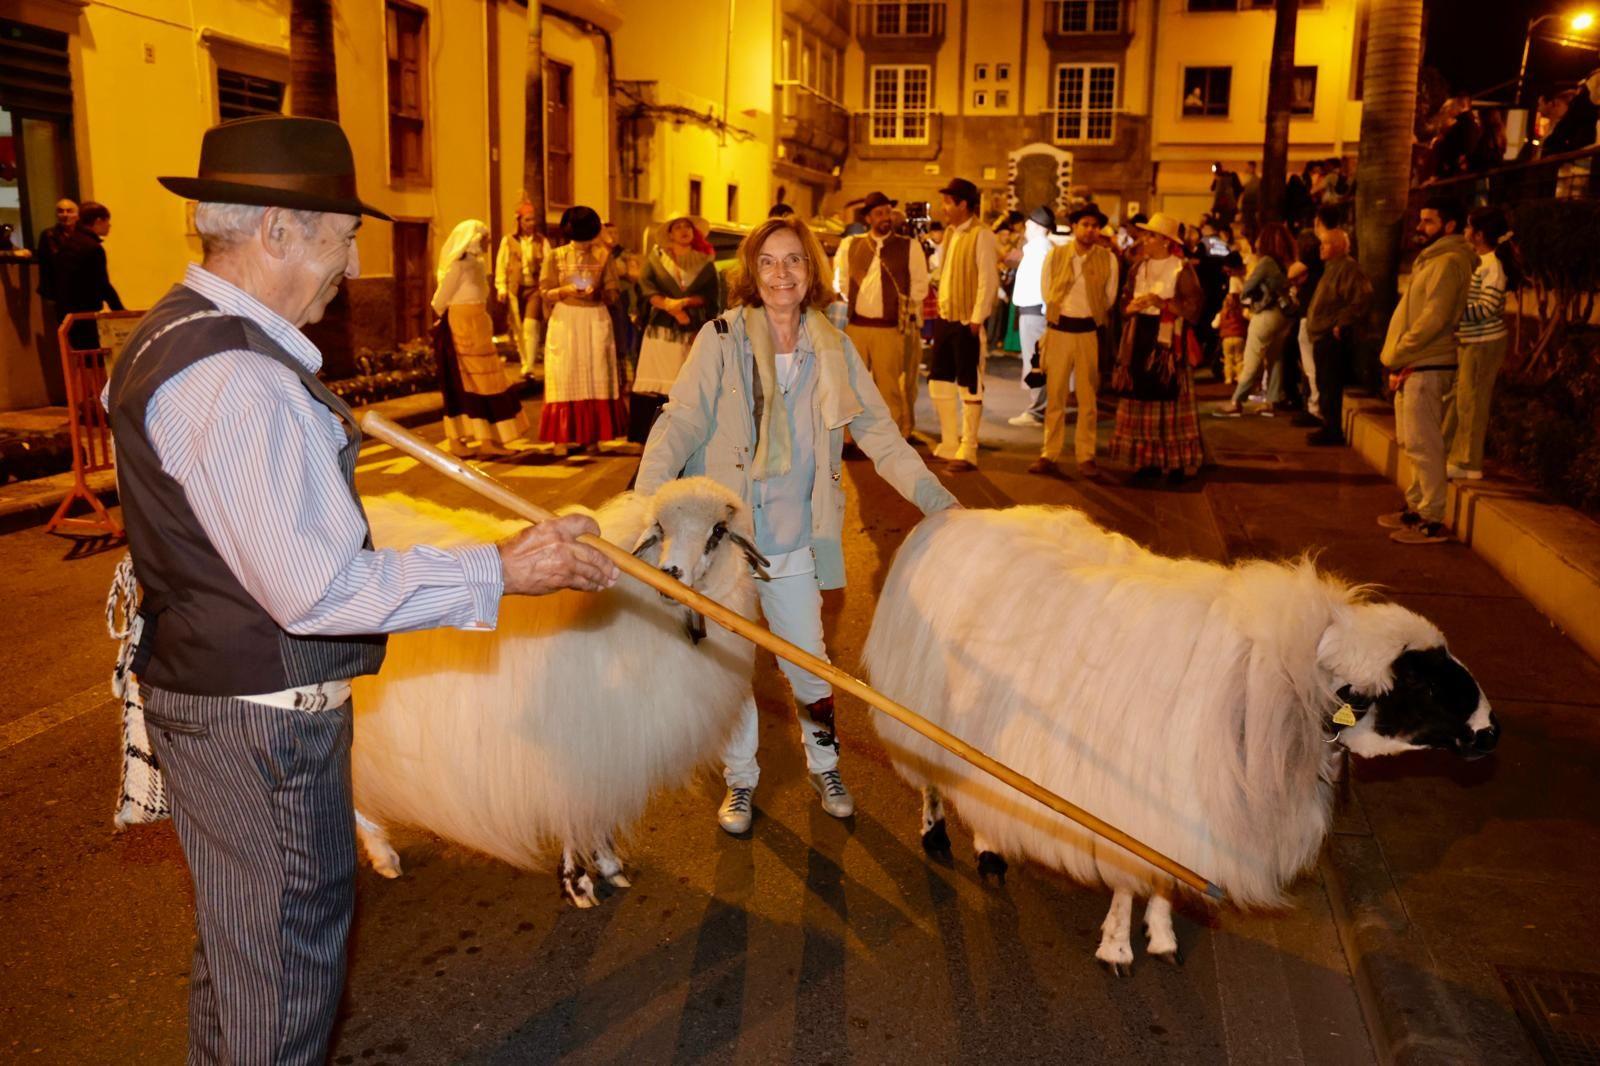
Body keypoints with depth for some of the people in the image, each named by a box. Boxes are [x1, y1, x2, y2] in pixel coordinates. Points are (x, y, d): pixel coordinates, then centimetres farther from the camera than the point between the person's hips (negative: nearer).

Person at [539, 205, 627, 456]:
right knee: (565, 378, -4)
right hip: (564, 322, -1)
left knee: (596, 377, -2)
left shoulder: (603, 257, 6)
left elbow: (613, 294, 5)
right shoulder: (555, 256, 5)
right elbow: (545, 293, 3)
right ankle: (563, 437, -3)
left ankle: (592, 435, 2)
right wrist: (566, 290, -14)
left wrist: (597, 293, -15)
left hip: (596, 322, 1)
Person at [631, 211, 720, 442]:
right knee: (655, 384, -7)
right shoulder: (656, 256, 11)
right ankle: (650, 437, -5)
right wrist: (671, 307, -15)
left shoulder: (705, 263, 13)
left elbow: (710, 295, 4)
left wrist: (685, 302, -13)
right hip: (661, 330, 0)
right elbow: (646, 285, -3)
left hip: (693, 332, 0)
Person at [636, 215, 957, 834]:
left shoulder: (834, 349, 0)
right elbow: (680, 424, -14)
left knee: (808, 664, 10)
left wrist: (940, 502, -4)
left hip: (795, 543, 2)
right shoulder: (722, 340, -9)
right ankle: (740, 779, 31)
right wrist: (644, 504, -29)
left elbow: (880, 436, 1)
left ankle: (823, 766, 36)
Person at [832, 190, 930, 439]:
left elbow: (920, 286, 5)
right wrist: (848, 305, 6)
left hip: (890, 328, -2)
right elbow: (841, 281, 15)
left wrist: (906, 313, 1)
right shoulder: (850, 245, 8)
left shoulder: (909, 247, 3)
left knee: (889, 388, 0)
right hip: (855, 325, 2)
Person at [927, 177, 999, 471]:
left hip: (968, 321, -9)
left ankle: (967, 452, 7)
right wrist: (941, 308, 12)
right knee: (939, 381, 12)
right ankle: (949, 446, 23)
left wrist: (977, 318, -19)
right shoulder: (950, 232, 14)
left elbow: (988, 280, -16)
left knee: (969, 386, -1)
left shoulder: (982, 235, -12)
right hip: (945, 318, 9)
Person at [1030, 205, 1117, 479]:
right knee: (1055, 395, 3)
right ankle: (1049, 455, 9)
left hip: (1090, 332, 0)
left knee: (1088, 398, 4)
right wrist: (1063, 312, 12)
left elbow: (1109, 298, 8)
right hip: (1059, 329, 0)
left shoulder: (1108, 259, 0)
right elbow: (1047, 292, 9)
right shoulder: (1055, 255, 1)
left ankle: (1086, 456, 10)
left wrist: (1091, 314, 11)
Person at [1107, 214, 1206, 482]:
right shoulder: (1139, 267, 14)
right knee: (1141, 397, 3)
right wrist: (1133, 306, -4)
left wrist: (1163, 303, -17)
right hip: (1139, 338, 5)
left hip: (1167, 341, -5)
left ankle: (1176, 461, -2)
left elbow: (1194, 307, -7)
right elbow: (1125, 301, 18)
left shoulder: (1182, 269, -3)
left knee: (1170, 399, -8)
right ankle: (1147, 458, 10)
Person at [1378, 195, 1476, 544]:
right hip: (1413, 367, 10)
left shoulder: (1449, 261, -12)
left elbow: (1434, 318, -20)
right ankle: (1416, 507, 24)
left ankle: (1433, 521, -5)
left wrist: (1397, 357, -13)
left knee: (1423, 445, -8)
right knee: (1415, 443, 15)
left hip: (1426, 368, -10)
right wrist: (1397, 359, 11)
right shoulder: (1433, 259, 20)